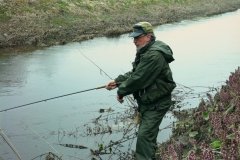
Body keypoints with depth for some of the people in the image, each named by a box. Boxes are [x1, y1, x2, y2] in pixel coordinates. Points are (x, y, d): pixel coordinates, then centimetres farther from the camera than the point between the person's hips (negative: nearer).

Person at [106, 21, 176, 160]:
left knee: (144, 135, -12)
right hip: (147, 101, 10)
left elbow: (138, 79, -28)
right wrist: (117, 82, -1)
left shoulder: (154, 55, -27)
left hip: (156, 104, -10)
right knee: (149, 133, 24)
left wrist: (121, 91, -15)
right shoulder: (145, 52, 7)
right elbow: (134, 73, 13)